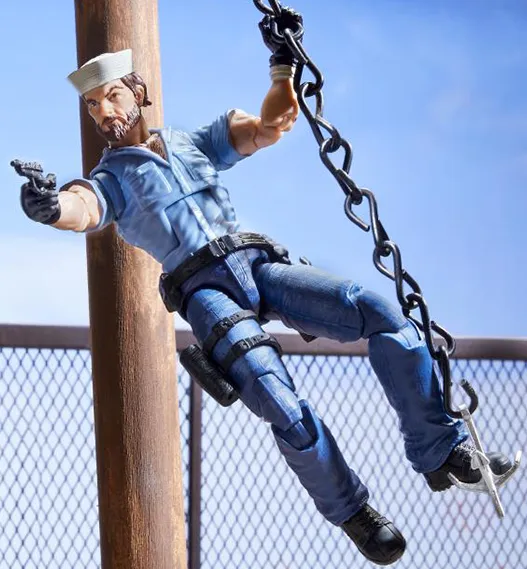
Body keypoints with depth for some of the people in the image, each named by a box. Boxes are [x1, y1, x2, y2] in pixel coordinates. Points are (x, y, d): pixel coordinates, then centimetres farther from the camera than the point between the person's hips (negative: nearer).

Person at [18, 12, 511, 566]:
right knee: (279, 401, -29)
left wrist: (283, 66, -1)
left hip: (259, 264, 3)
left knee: (378, 309, -20)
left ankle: (440, 450, -12)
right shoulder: (110, 181, 14)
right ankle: (350, 510, -9)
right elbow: (81, 208, -10)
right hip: (203, 289, -3)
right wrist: (52, 206, -33)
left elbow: (269, 127, 15)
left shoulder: (195, 142, 25)